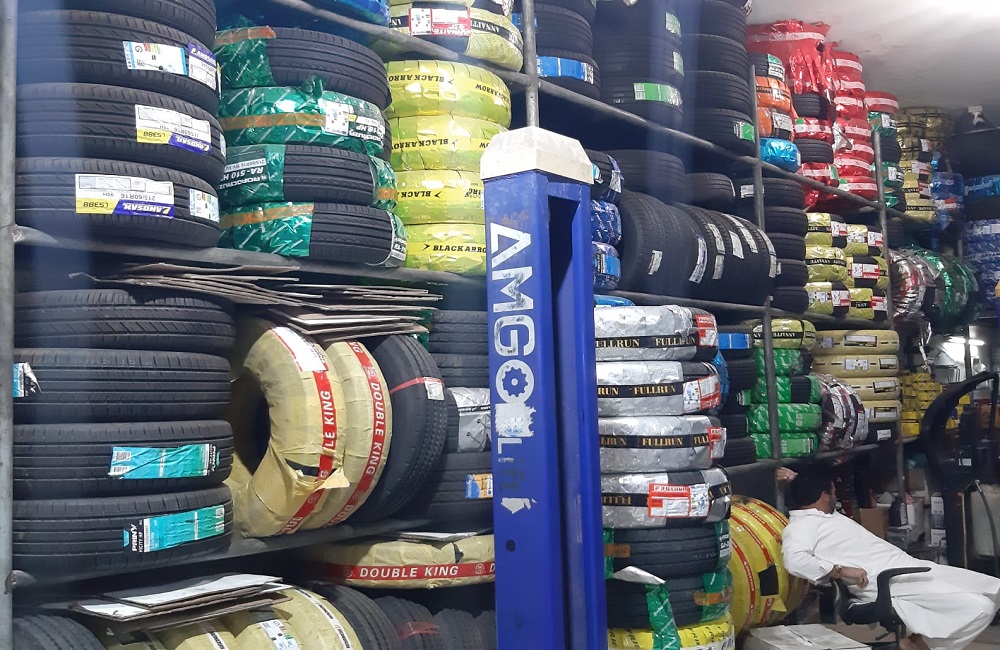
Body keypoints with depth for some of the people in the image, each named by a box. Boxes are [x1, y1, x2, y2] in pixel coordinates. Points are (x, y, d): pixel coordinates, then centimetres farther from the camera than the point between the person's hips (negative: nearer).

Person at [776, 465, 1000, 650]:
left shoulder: (825, 515, 20)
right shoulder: (801, 525, -10)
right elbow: (794, 560, -29)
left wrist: (800, 482, 23)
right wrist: (841, 571, -25)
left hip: (908, 566, 11)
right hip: (888, 582, -11)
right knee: (978, 607, -21)